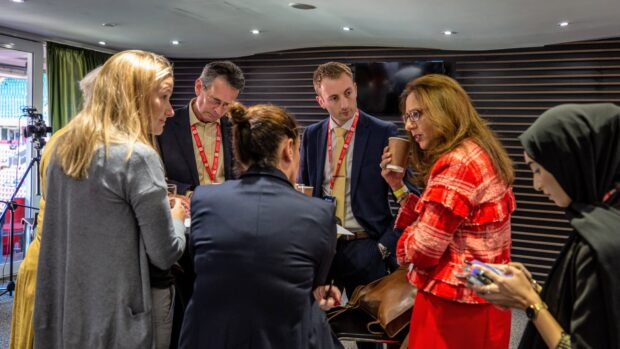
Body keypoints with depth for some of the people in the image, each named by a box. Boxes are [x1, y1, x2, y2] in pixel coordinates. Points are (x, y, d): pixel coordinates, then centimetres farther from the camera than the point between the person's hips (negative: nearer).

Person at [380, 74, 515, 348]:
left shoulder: (456, 163, -22)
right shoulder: (477, 154, 10)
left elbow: (423, 249, -22)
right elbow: (431, 220, 11)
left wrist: (404, 243, -2)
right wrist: (399, 187, 5)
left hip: (453, 304, -9)